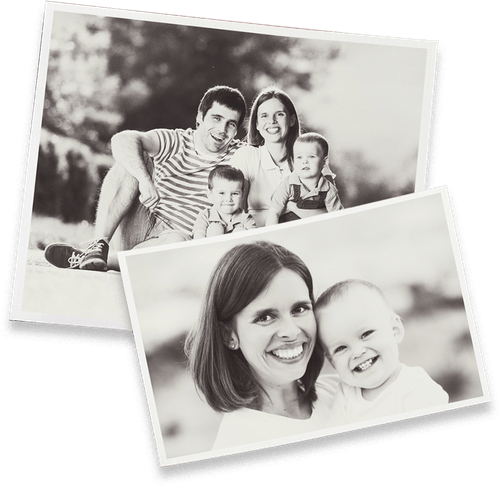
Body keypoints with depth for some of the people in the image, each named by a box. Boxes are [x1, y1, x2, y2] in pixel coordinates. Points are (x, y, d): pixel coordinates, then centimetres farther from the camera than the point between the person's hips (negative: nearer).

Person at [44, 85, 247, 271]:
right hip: (139, 230, 1)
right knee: (131, 160, -16)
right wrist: (145, 179, -33)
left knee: (176, 241, -38)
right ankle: (99, 245, -28)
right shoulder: (175, 143, 0)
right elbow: (121, 140, -18)